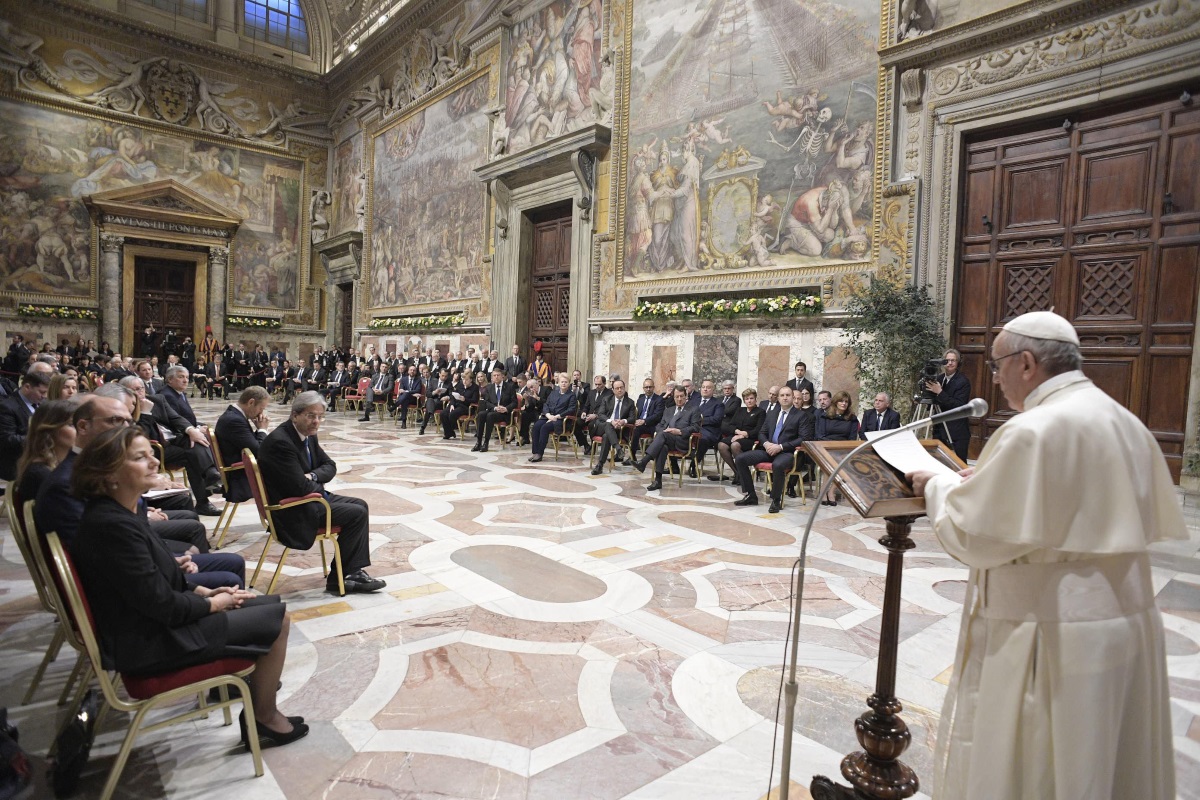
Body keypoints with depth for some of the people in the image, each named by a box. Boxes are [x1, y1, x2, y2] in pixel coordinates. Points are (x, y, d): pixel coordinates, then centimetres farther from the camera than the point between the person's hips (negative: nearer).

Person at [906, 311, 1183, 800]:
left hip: (1050, 639, -9)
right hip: (1123, 624, 9)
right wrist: (985, 481, 14)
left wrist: (939, 486, -3)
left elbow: (970, 534, -21)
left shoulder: (1034, 430, -22)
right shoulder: (1123, 421, 7)